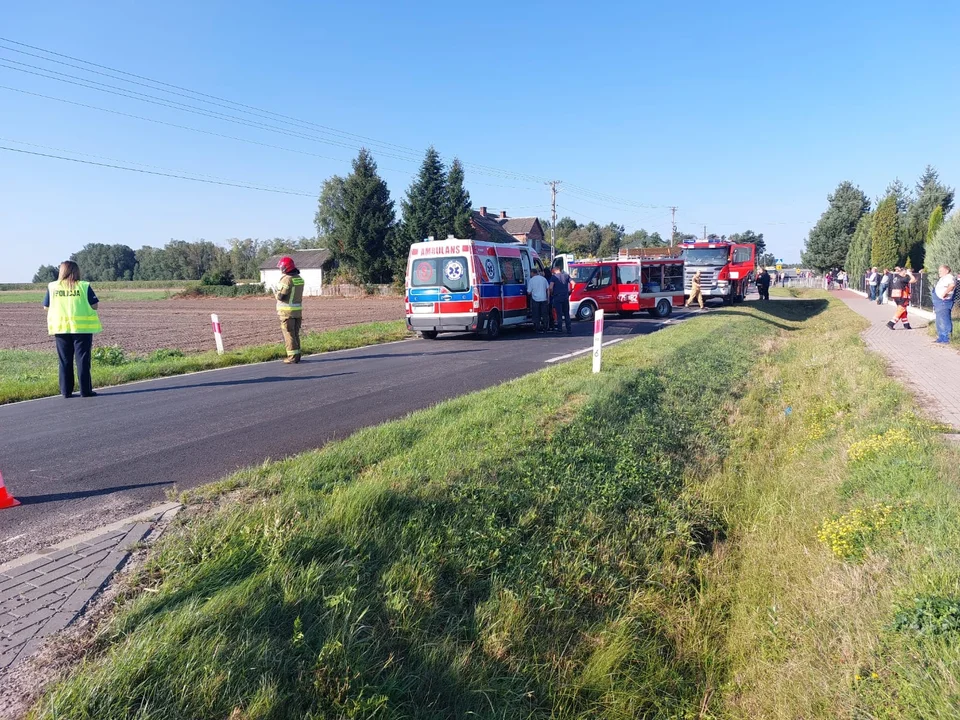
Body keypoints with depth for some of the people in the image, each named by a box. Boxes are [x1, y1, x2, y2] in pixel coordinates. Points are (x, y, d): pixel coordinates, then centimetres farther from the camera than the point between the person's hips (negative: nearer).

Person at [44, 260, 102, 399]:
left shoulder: (52, 287, 2)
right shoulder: (84, 286, -6)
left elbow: (47, 306, 7)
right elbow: (94, 305, -6)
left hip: (61, 328, 2)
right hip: (82, 327, -2)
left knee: (65, 361, 10)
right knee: (82, 360, 3)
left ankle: (66, 391, 11)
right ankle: (85, 390, 3)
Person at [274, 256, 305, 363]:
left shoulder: (286, 279, -17)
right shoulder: (299, 278, 8)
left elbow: (281, 296, -18)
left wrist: (276, 294, 3)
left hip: (287, 311, -7)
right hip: (298, 310, 7)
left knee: (288, 334, -1)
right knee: (295, 334, 15)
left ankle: (292, 357, 0)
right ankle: (297, 355, 19)